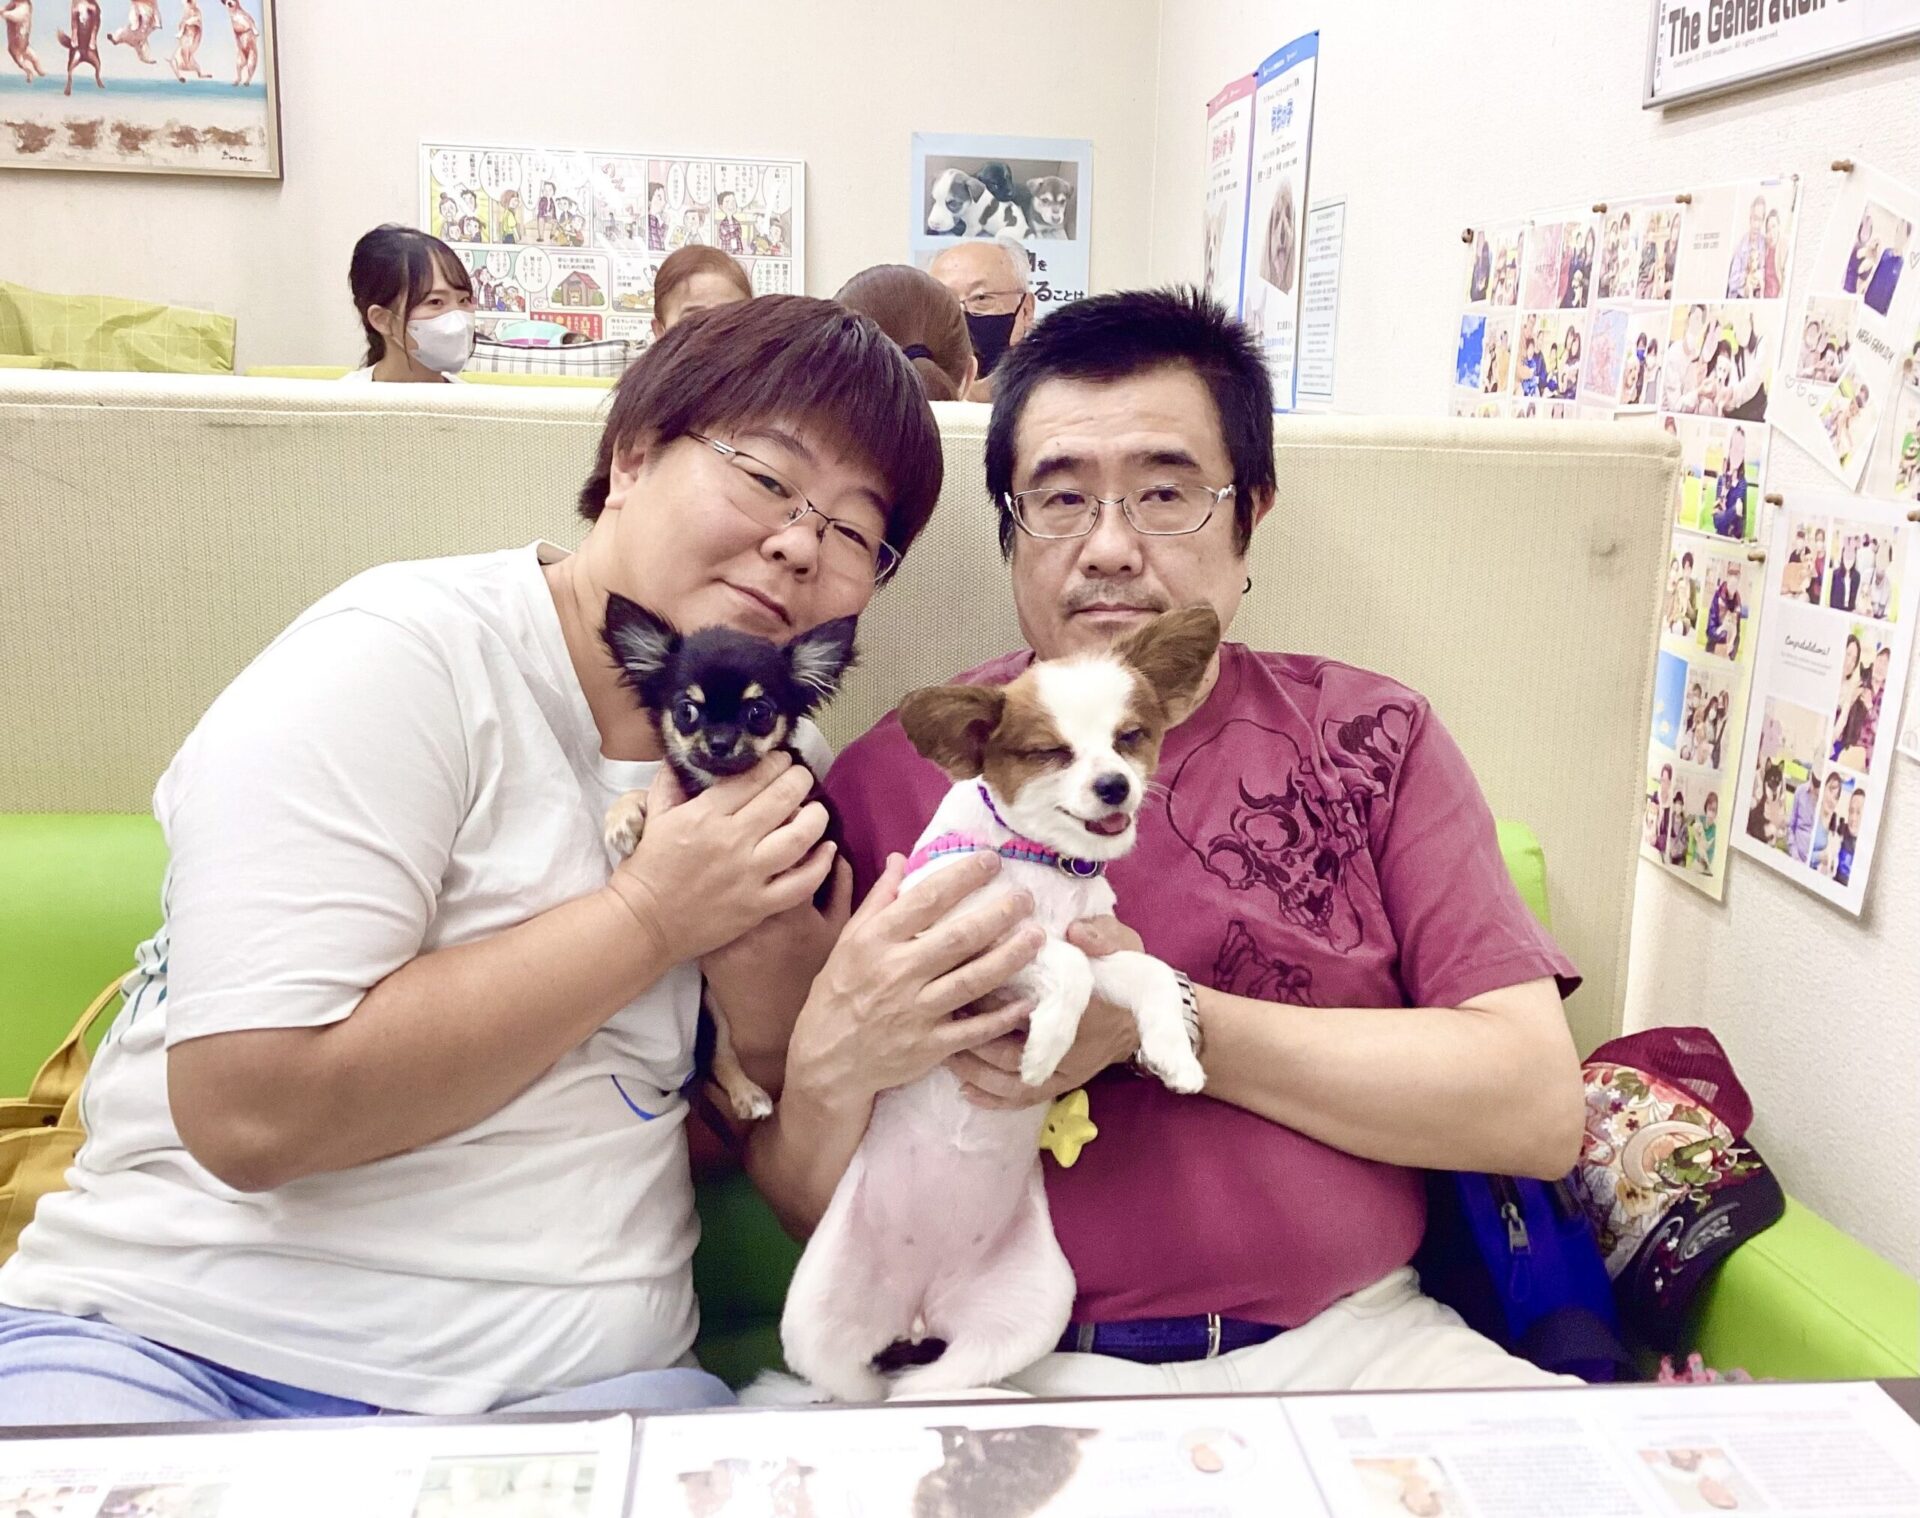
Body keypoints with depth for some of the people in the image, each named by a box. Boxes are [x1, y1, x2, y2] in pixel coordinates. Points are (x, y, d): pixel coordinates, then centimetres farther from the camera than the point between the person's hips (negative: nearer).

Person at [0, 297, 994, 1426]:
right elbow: (253, 1109, -20)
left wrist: (770, 952, -10)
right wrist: (652, 915, -16)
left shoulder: (766, 751, 8)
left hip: (573, 1384, 4)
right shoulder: (399, 656, -10)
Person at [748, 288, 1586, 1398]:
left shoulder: (1371, 737, 7)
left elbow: (1539, 1107, -5)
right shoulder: (891, 778, 2)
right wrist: (835, 1066, -19)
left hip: (1355, 1342, 1)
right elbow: (814, 1213, 5)